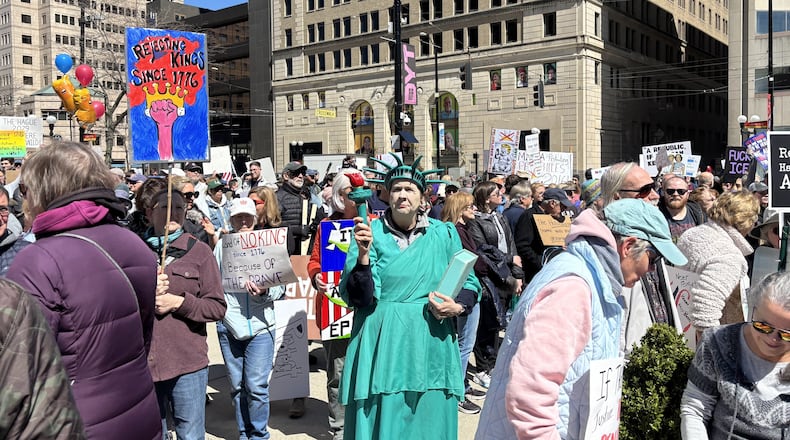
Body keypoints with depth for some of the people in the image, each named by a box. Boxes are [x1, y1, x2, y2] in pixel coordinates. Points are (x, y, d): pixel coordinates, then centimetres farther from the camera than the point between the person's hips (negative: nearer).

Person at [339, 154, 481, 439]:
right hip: (382, 344, -2)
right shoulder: (371, 233, -3)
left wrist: (458, 306, -9)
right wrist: (363, 253, -25)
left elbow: (469, 282, 11)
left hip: (431, 345, 2)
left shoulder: (444, 234, 4)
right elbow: (359, 298, -11)